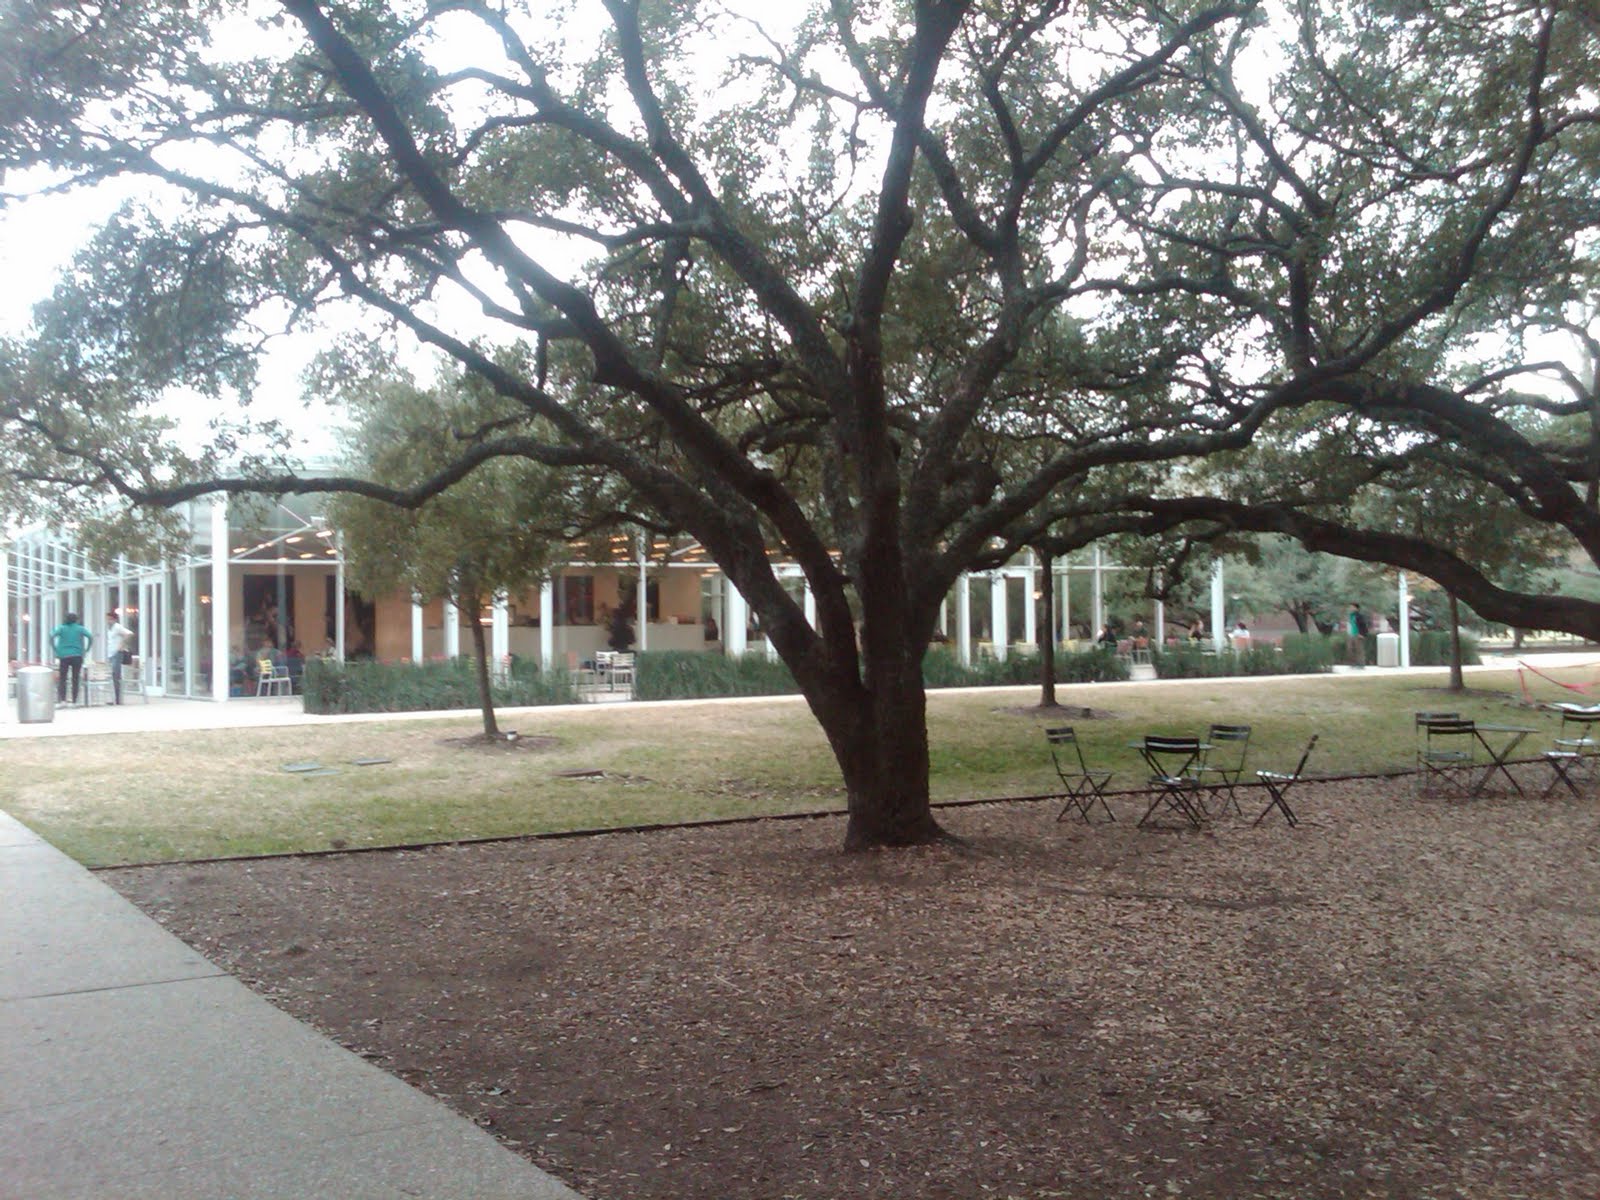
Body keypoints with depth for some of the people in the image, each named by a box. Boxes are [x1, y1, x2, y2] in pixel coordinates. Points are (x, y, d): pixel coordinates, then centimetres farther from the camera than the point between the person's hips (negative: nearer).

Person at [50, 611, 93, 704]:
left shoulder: (61, 628, 4)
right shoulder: (80, 629, 5)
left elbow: (52, 637, -11)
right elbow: (91, 637, -7)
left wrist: (56, 650, -4)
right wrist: (85, 650, 0)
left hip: (64, 656, -1)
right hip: (77, 656, 1)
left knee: (62, 679, 4)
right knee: (75, 679, 6)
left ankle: (62, 699, -11)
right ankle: (74, 701, 4)